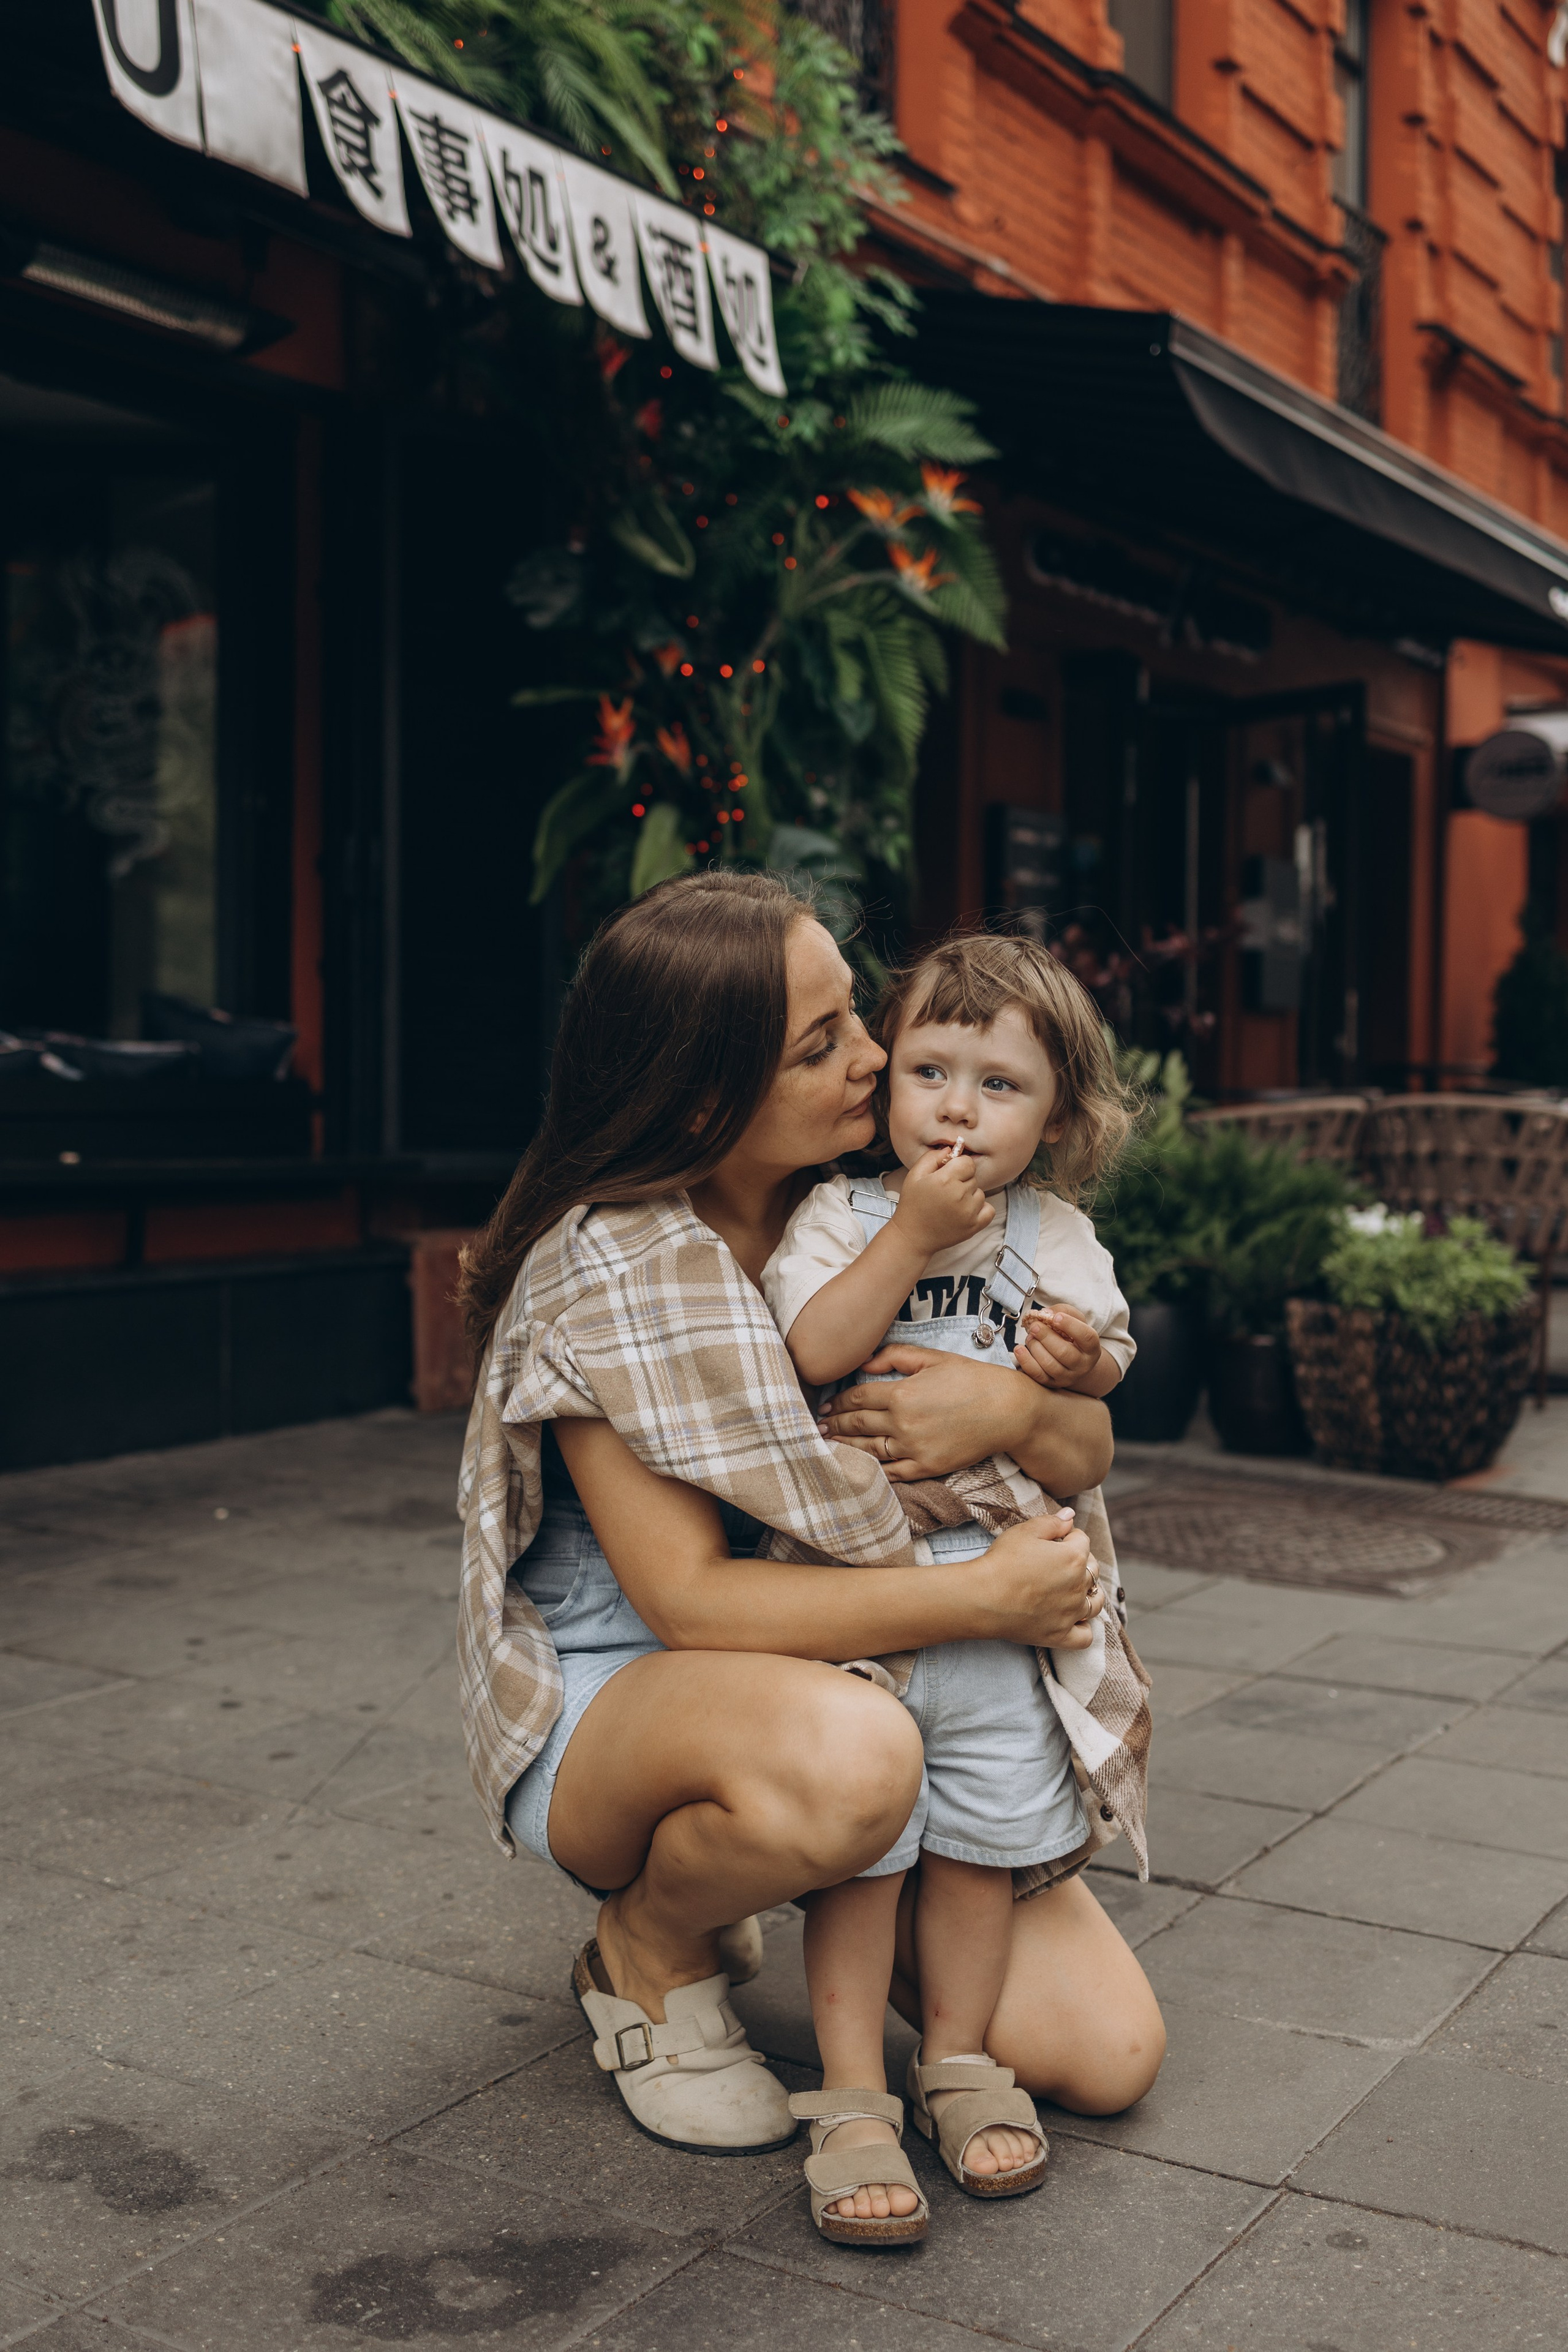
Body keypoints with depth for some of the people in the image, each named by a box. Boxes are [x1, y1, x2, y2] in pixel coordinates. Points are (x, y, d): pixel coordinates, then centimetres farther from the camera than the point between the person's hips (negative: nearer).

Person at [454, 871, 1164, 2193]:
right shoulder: (606, 1268, -20)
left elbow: (1088, 1457, -1)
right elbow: (690, 1600, -25)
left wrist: (1015, 1414, -25)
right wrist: (986, 1597, -27)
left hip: (863, 1683, 6)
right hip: (606, 1707, -5)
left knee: (1107, 2050, -6)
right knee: (844, 1755, -41)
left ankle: (817, 1896, 20)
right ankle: (647, 1951, -6)